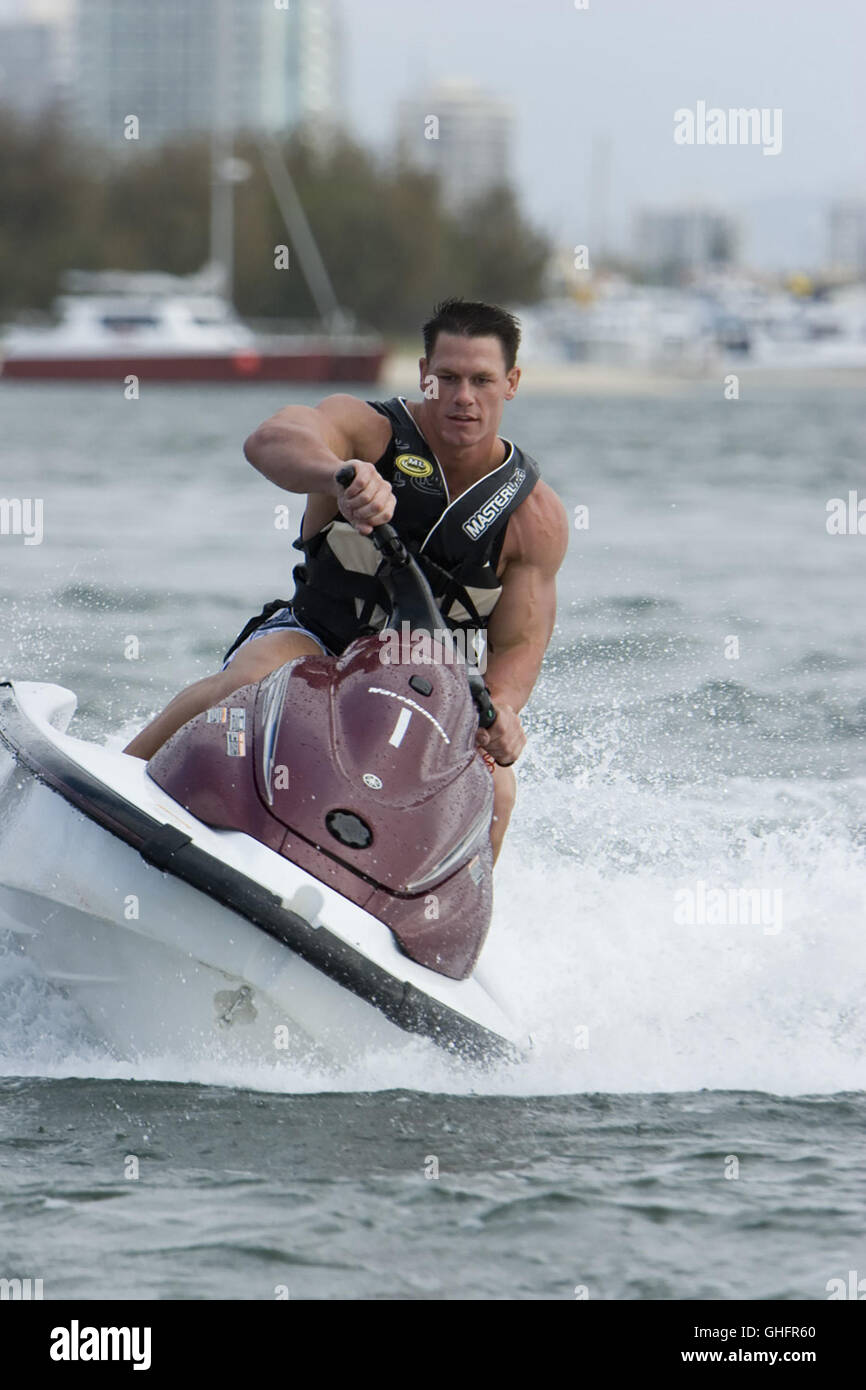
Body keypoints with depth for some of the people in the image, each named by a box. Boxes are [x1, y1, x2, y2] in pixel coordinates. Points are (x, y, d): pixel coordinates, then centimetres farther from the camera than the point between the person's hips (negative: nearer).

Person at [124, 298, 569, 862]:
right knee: (253, 682, -36)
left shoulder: (538, 518, -5)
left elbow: (518, 645, -6)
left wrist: (499, 711, -31)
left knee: (493, 790, -25)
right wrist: (342, 475, -58)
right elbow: (270, 441, -34)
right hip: (311, 639, -2)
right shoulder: (369, 429, -13)